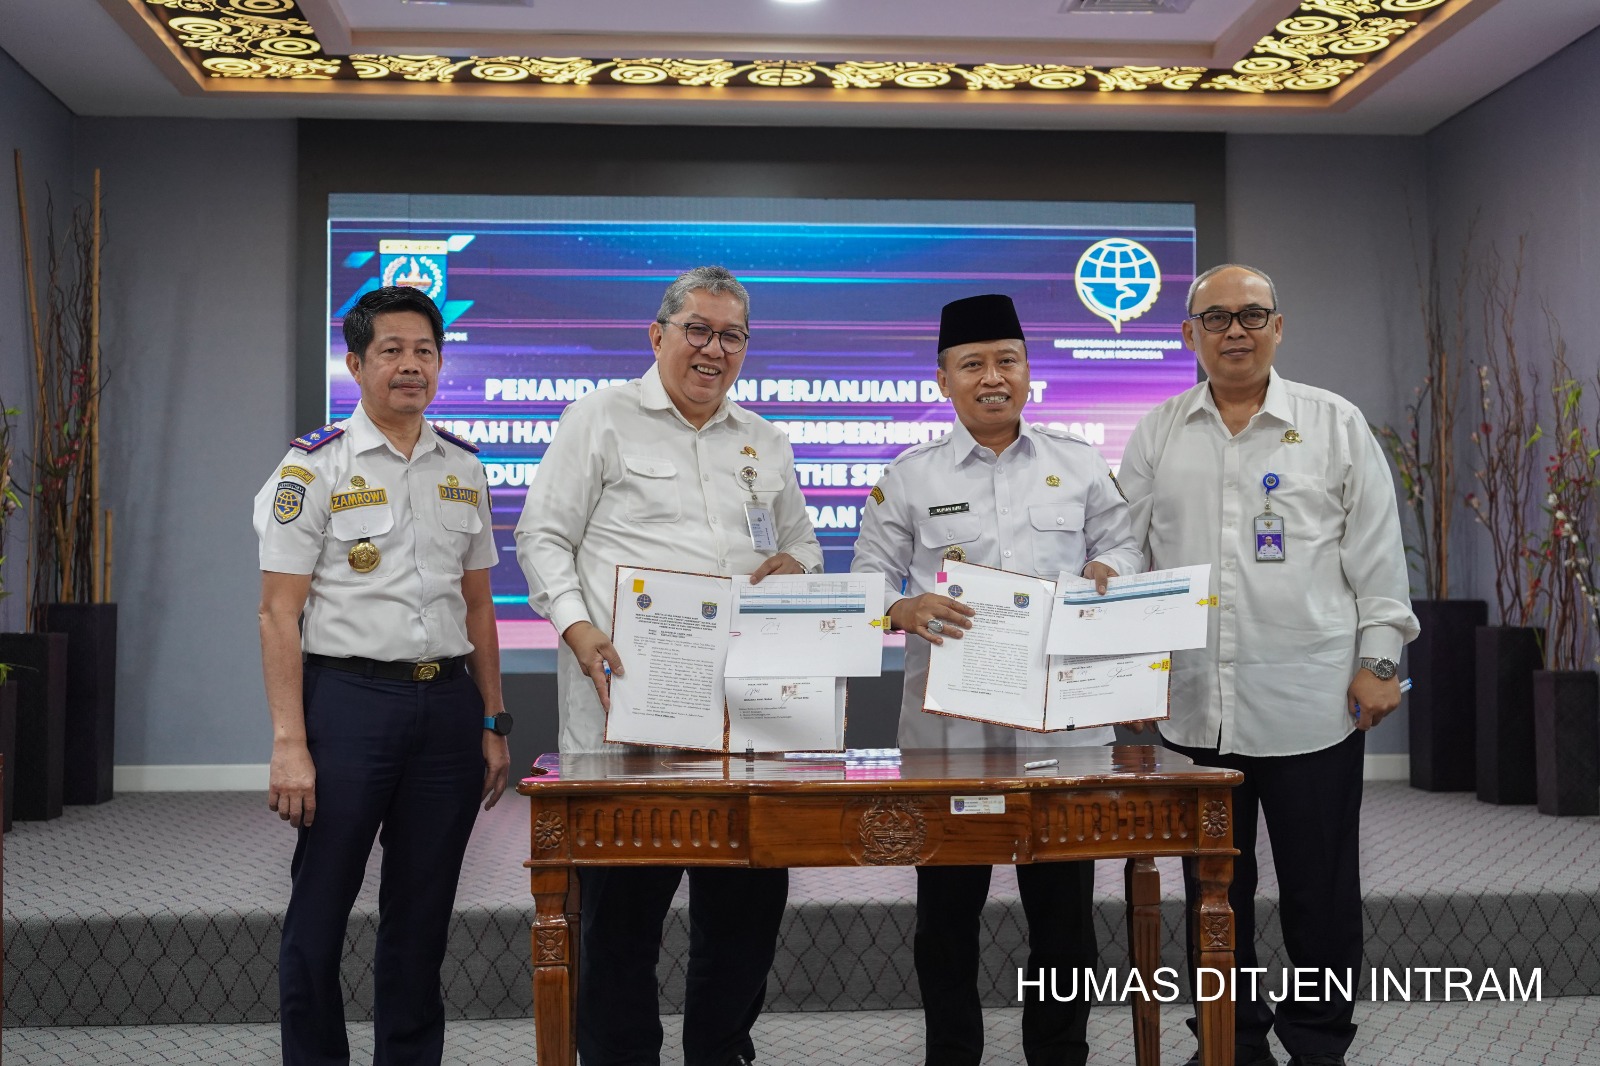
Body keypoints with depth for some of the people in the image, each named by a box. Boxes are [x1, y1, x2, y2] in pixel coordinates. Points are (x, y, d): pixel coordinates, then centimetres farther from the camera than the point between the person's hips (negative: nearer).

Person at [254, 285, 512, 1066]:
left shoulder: (464, 469, 10)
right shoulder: (314, 466, -3)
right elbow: (279, 612, -7)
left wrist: (492, 722, 10)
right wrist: (290, 743, -13)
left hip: (447, 702, 4)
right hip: (348, 699, -4)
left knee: (422, 913, 13)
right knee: (320, 911, 5)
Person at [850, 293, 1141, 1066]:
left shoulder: (1079, 464, 10)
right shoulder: (909, 476, 5)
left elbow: (1123, 547, 15)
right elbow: (867, 577, 3)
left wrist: (1107, 570, -8)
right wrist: (904, 609, -18)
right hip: (948, 723, -1)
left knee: (1064, 901, 8)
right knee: (948, 906, 8)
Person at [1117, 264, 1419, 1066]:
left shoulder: (1336, 425, 2)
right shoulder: (1157, 435, 7)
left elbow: (1375, 554, 2)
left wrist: (1378, 659, -3)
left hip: (1311, 705, -2)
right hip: (1193, 706, 2)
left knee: (1320, 892, 8)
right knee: (1215, 889, 13)